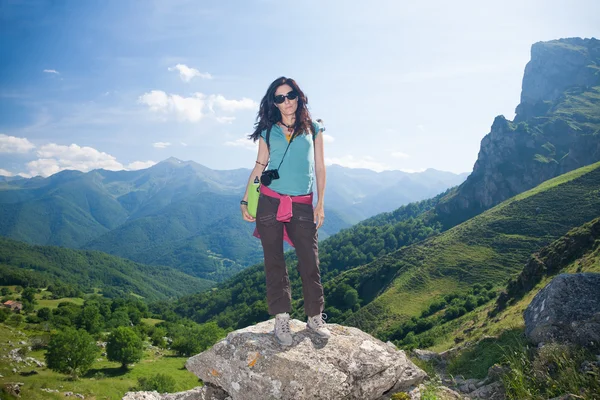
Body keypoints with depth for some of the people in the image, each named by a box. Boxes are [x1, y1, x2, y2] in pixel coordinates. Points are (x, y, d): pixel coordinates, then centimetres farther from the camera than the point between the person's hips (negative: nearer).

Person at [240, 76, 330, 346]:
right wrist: (245, 200, 3)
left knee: (310, 261, -1)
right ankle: (281, 318, 11)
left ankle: (315, 317, 12)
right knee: (274, 262, 3)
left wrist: (320, 203, 2)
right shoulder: (268, 131, 8)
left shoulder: (313, 129, 9)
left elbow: (320, 167, 8)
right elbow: (259, 166, 9)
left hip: (302, 205, 0)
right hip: (269, 202, 1)